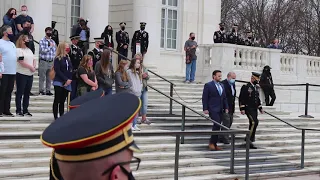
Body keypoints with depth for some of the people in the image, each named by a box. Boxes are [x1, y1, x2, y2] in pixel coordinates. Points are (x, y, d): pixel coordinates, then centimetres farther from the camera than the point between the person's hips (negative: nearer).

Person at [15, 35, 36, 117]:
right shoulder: (18, 50, -8)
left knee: (27, 93, 9)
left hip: (30, 74, 7)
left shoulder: (29, 50, 17)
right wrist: (31, 67, -11)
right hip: (21, 74, -7)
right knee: (20, 93, -2)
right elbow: (22, 62, -16)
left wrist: (34, 67, -3)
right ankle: (18, 110, 3)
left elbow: (33, 60, 17)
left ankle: (25, 110, 14)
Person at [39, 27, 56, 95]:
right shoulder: (42, 41, -3)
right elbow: (42, 50, -14)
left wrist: (54, 58, 6)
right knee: (42, 77, -2)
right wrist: (50, 47, -11)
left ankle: (48, 90, 13)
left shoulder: (53, 42, 13)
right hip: (43, 61, -5)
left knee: (49, 77, 7)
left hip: (51, 62, 5)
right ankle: (41, 90, 3)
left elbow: (55, 51, 16)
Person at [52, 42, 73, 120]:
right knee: (57, 100, -5)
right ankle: (55, 117, -3)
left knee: (62, 101, 9)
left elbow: (71, 70, 11)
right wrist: (66, 79, -15)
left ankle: (62, 116, 13)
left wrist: (69, 80, -4)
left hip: (67, 83, 6)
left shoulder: (68, 59, 14)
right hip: (59, 82, -6)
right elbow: (58, 71, -12)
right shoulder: (57, 59, -4)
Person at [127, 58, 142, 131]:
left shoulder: (138, 73, 17)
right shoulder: (129, 71, -8)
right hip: (131, 94, -7)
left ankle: (135, 124, 13)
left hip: (138, 94, 7)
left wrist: (140, 89, 9)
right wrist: (133, 89, -10)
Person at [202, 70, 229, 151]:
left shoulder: (222, 86, 16)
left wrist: (226, 107, 8)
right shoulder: (208, 85, -4)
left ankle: (214, 144, 12)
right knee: (217, 124, -17)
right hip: (213, 109, -7)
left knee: (217, 126, 6)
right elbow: (204, 98, -6)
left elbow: (224, 98, 19)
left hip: (220, 110, 7)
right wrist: (205, 109, -13)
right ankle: (212, 143, -7)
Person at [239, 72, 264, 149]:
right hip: (248, 108, -8)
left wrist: (260, 108, 19)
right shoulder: (246, 87, -8)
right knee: (254, 122, -21)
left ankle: (249, 139, 19)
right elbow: (241, 98, -11)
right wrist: (242, 109, -16)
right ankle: (250, 140, -19)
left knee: (252, 124, 9)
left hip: (254, 109, 8)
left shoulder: (256, 88, 17)